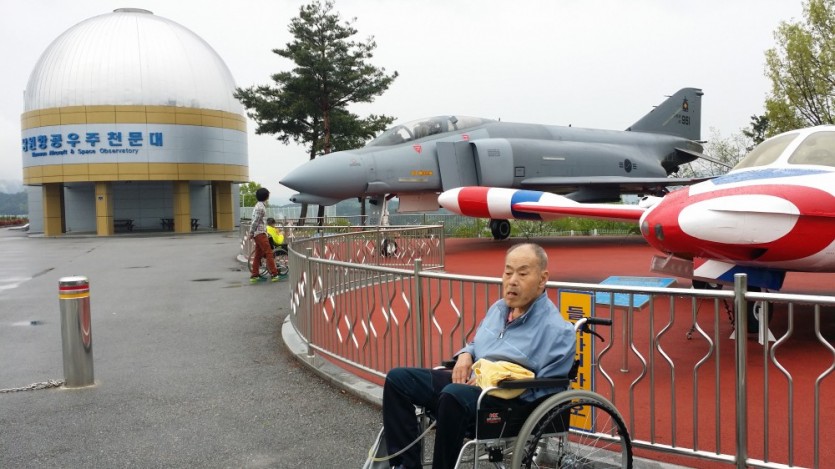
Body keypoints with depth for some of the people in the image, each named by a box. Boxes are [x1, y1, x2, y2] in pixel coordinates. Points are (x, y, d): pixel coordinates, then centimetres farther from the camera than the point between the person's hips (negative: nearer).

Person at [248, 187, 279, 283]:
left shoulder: (259, 206, 17)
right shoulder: (261, 207, -15)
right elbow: (255, 221, -17)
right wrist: (251, 233, -12)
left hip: (257, 233, 10)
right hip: (260, 233, -10)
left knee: (258, 255, 10)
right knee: (269, 253, -9)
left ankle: (254, 275, 12)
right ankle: (274, 274, -9)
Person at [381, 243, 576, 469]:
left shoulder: (557, 330, -11)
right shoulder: (498, 308, 13)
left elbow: (546, 391, -15)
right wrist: (465, 355, 4)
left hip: (508, 400, -8)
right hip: (468, 382, 9)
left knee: (454, 395, -39)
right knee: (398, 378, -3)